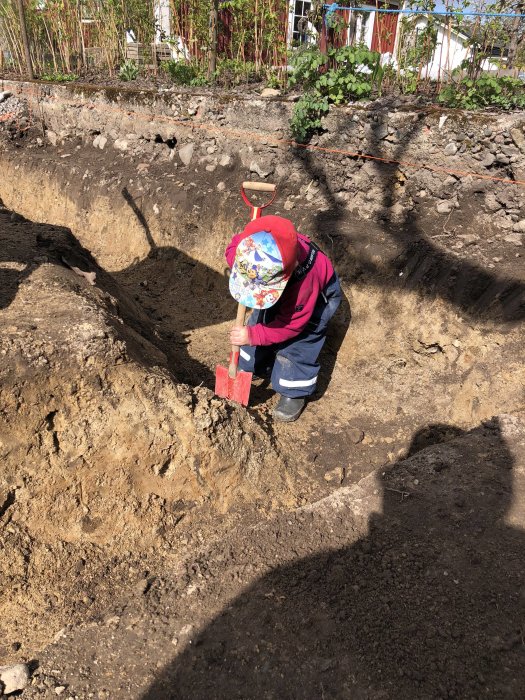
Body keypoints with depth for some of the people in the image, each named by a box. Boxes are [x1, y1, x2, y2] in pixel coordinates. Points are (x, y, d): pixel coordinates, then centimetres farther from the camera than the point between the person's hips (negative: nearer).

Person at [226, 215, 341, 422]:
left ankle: (294, 393, 10)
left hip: (317, 297, -6)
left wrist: (253, 335, -36)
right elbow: (233, 246, -13)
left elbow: (291, 323, -34)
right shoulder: (250, 243, -38)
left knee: (297, 343, -10)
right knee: (258, 321, 10)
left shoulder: (304, 279, -48)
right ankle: (254, 366, 36)